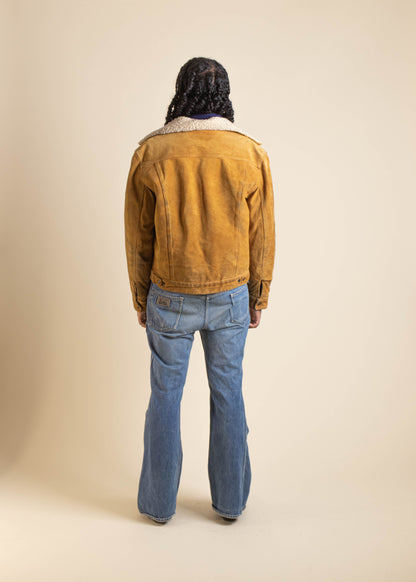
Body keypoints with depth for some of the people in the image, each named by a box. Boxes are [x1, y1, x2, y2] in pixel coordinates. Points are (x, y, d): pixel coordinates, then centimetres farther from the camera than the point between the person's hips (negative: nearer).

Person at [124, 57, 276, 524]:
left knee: (165, 394, 13)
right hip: (230, 296, 1)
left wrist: (140, 298, 9)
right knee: (228, 392, 14)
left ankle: (159, 502, 27)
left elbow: (138, 236, -3)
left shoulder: (150, 152, -8)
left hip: (170, 297, 0)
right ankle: (230, 500, 29)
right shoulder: (251, 153, -6)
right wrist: (258, 298, 10)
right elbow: (262, 236, -2)